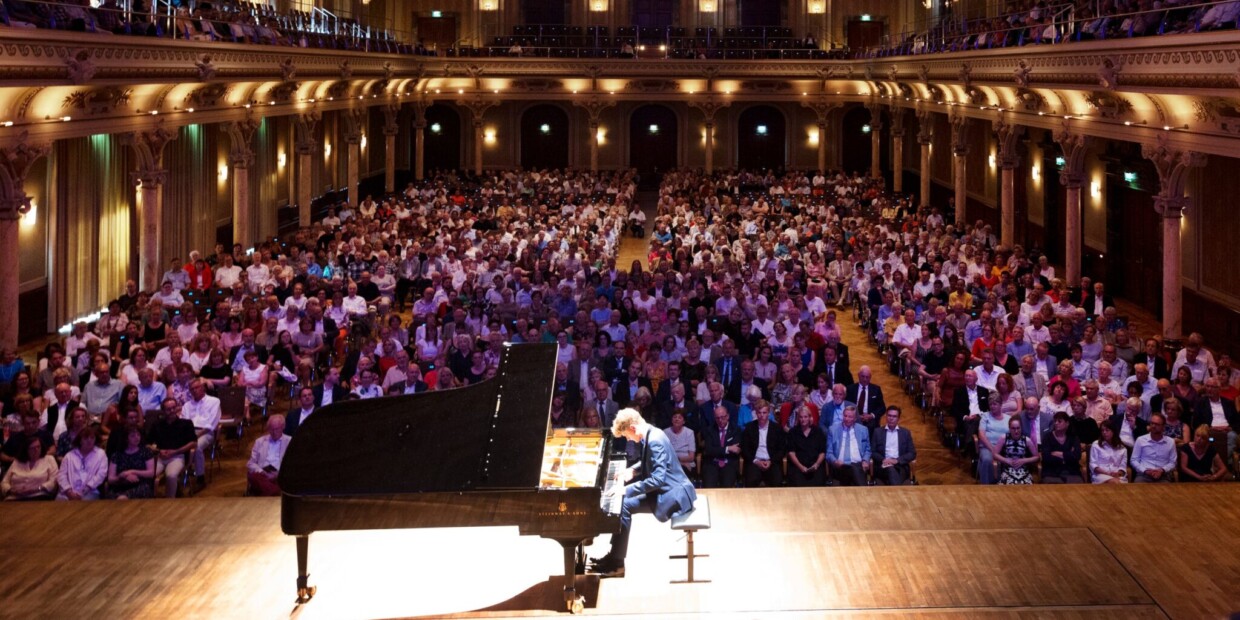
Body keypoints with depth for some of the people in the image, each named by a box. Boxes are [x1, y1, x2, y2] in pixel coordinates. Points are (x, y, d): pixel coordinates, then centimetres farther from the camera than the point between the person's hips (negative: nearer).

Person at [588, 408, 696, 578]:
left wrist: (628, 490, -29)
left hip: (672, 494, -11)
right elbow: (648, 462, 25)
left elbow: (658, 479, -31)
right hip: (665, 486, 11)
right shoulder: (650, 434, 6)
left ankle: (617, 563, -10)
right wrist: (632, 470, 7)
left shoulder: (655, 441, -24)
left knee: (624, 505, -18)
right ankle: (615, 554, 14)